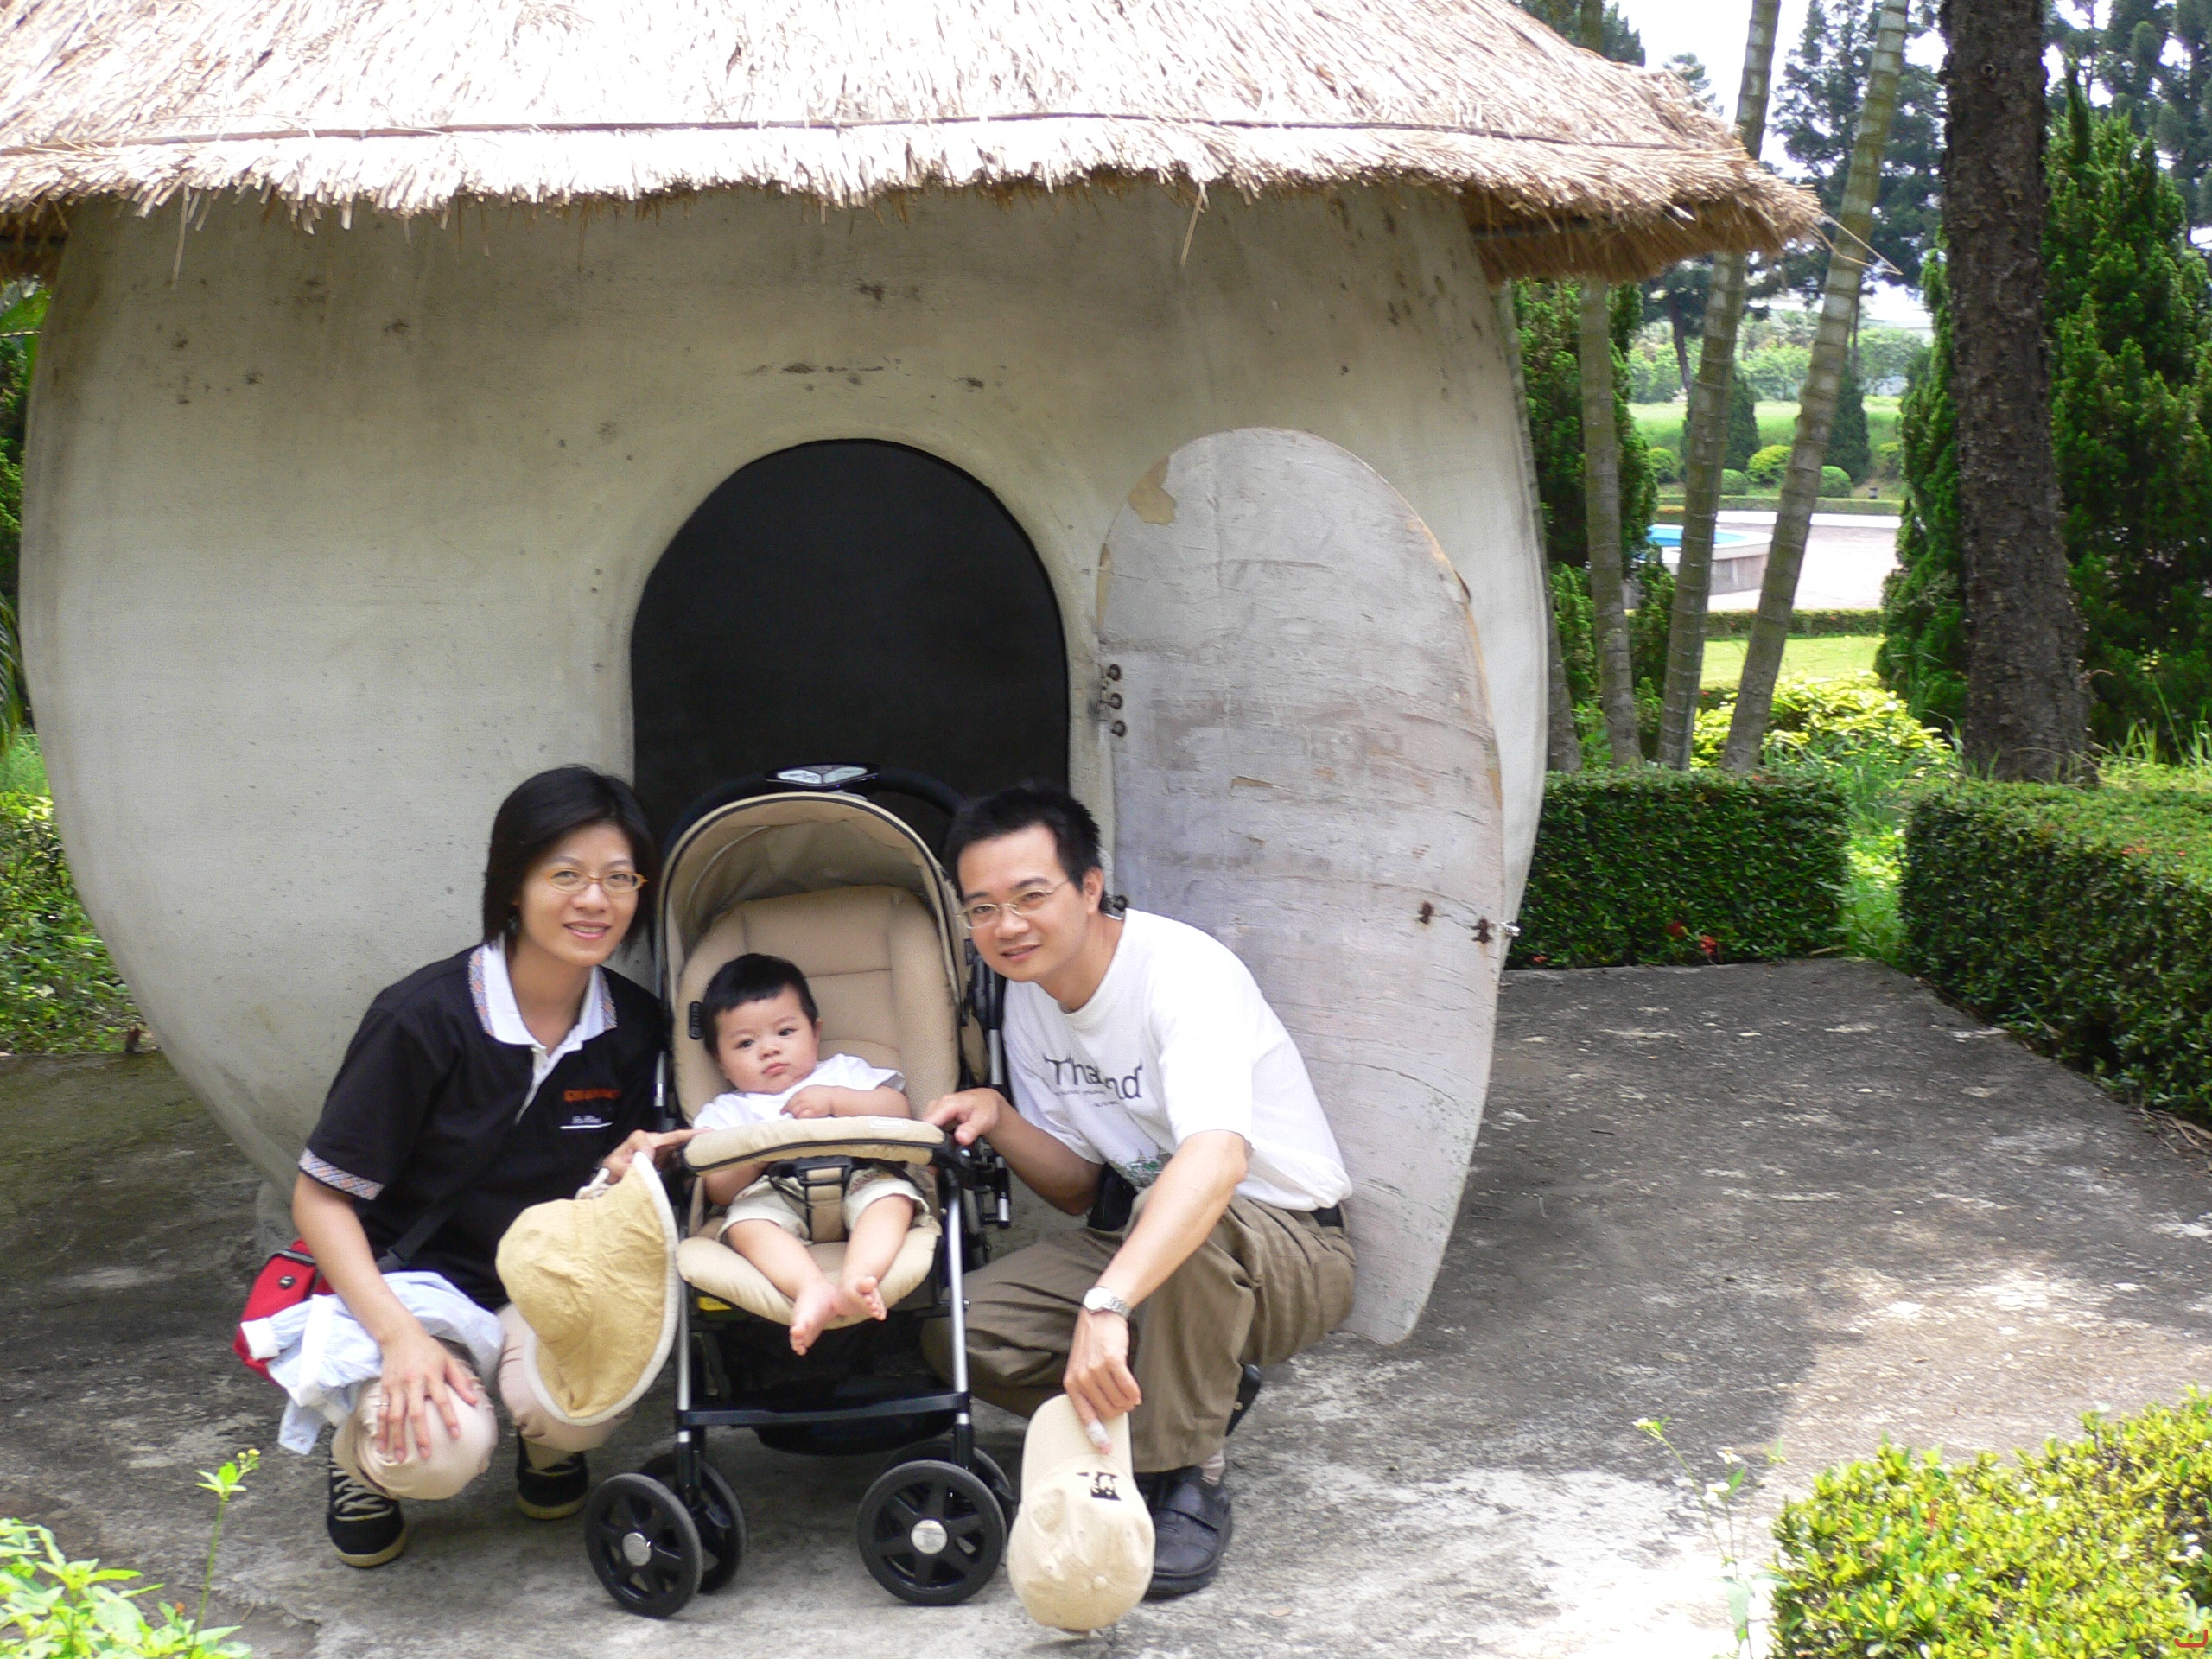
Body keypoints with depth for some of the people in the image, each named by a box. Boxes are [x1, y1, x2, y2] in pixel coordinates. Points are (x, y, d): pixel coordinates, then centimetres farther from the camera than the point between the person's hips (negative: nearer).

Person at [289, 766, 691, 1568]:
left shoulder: (633, 1026, -4)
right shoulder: (423, 1018, -18)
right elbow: (320, 1196, -13)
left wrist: (622, 1172, -20)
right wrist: (400, 1336, -26)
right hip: (414, 1281, -3)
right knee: (440, 1450, -33)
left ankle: (547, 1441, 9)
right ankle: (362, 1446, 7)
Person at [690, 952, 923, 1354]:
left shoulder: (844, 1072, 29)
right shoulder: (726, 1112, 26)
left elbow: (899, 1109, 10)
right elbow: (720, 1192, 11)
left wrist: (834, 1099, -1)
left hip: (856, 1180, 1)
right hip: (774, 1196, -1)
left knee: (891, 1194, -31)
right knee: (745, 1222, -33)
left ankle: (856, 1279, -53)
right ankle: (812, 1288, -54)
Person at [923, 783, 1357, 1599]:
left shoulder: (1183, 971, -26)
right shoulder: (1028, 998, 0)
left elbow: (1216, 1160, -45)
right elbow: (1079, 1188, 8)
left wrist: (1106, 1305, -57)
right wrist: (998, 1119, -14)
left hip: (1289, 1251, -7)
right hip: (1142, 1239, 7)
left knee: (1194, 1223, -41)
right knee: (963, 1330, -14)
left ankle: (1187, 1480, -21)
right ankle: (1200, 1394, 3)